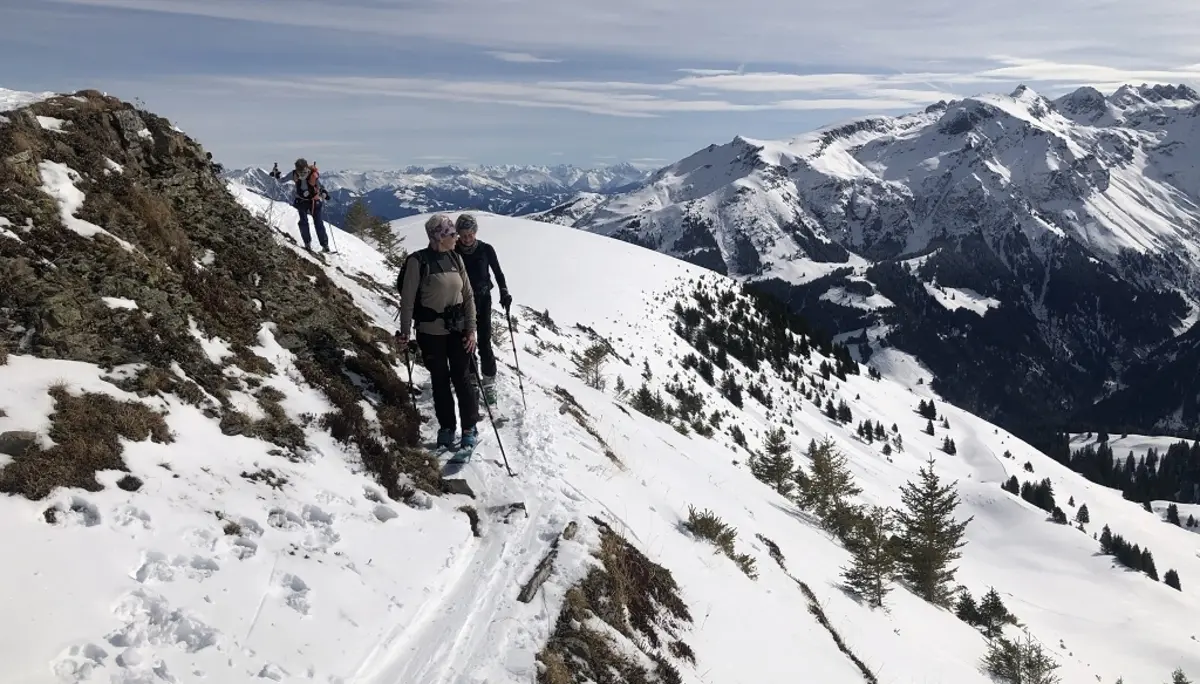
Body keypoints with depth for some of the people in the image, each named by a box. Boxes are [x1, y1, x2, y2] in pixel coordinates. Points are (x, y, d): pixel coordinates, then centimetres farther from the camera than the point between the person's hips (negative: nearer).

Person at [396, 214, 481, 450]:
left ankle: (470, 428, 19)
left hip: (458, 330, 3)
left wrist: (471, 330, 0)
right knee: (440, 381, 10)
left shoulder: (455, 258, 2)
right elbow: (407, 299, -9)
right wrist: (405, 332, -8)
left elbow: (467, 296, 5)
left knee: (462, 379, 5)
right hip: (431, 332, -3)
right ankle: (446, 428, 25)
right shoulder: (418, 261, -13)